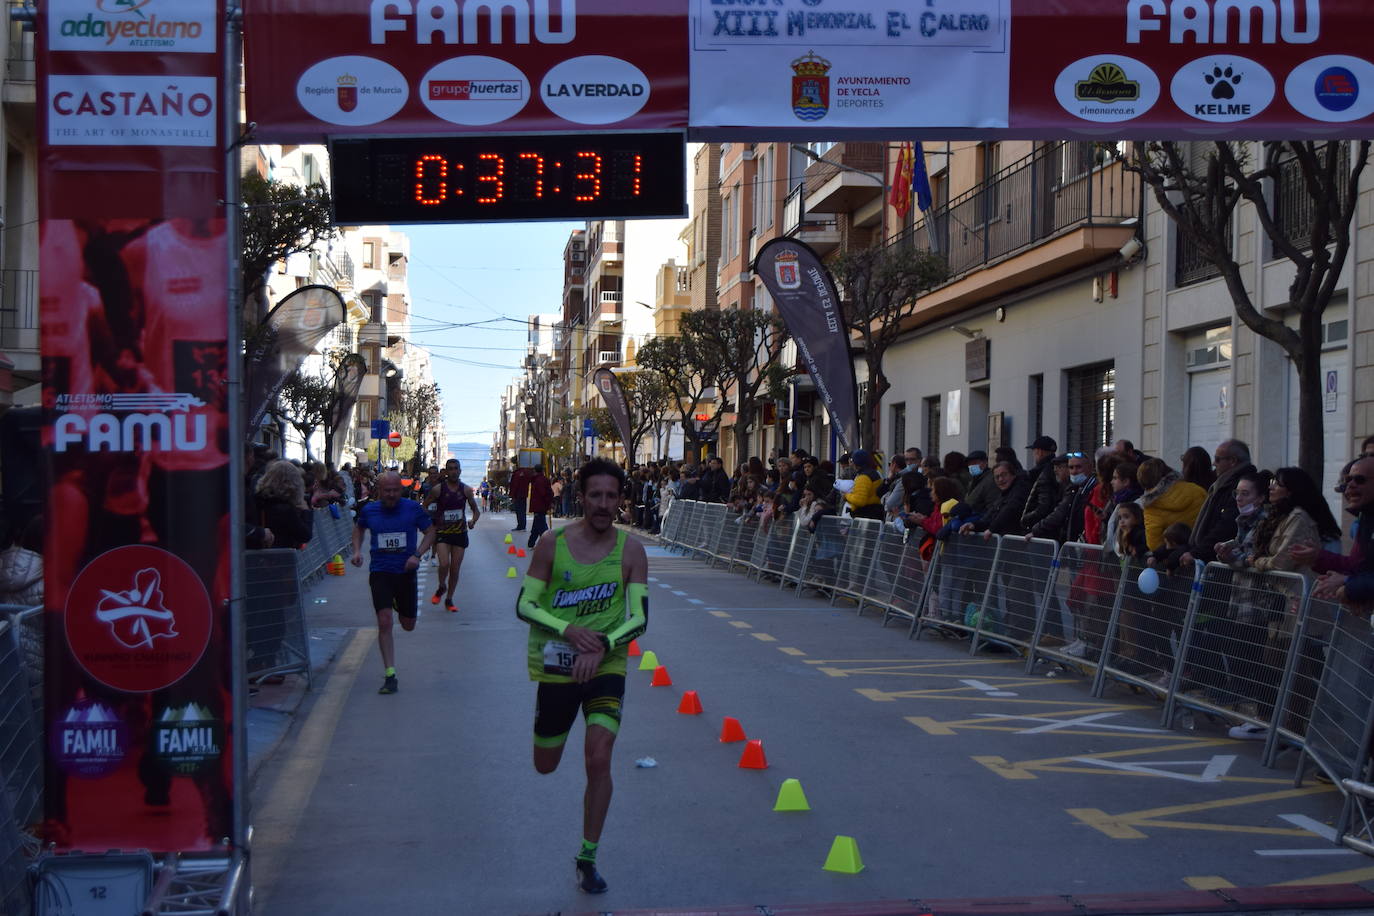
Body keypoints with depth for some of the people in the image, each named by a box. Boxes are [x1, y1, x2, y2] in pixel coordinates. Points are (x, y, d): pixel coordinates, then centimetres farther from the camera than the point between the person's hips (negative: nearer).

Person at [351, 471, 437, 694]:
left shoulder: (413, 508, -5)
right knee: (384, 623, -14)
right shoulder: (368, 510, 0)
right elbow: (359, 528, 21)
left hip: (406, 572, 1)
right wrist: (357, 550, 4)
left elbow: (430, 531, 4)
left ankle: (400, 606, 50)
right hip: (380, 572, -1)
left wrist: (417, 555, -11)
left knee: (408, 625, 12)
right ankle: (389, 675, -8)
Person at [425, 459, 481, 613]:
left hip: (460, 532, 3)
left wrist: (473, 521, -9)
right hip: (442, 532, -3)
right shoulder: (438, 489, -7)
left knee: (455, 569, 5)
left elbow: (475, 510, 11)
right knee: (444, 564, -20)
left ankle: (449, 600, 22)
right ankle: (441, 588, 10)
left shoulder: (465, 490, 1)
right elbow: (424, 507, 2)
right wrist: (432, 523, -9)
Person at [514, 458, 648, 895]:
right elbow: (524, 605, -7)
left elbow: (639, 617, -7)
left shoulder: (630, 550, -6)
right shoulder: (552, 544, -8)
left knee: (599, 757, -16)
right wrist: (568, 630, -22)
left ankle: (588, 858, -1)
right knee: (545, 766, 13)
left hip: (607, 667, 0)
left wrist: (602, 646, -24)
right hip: (555, 667, 1)